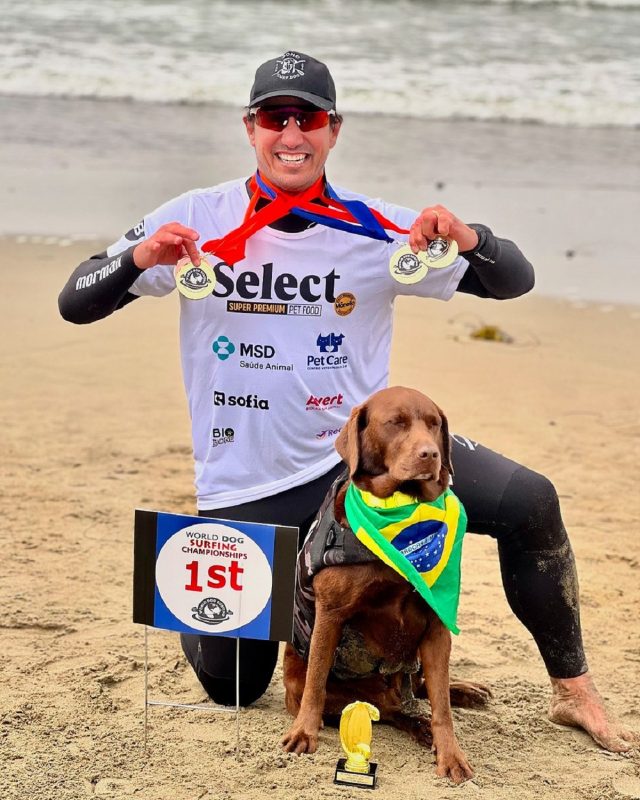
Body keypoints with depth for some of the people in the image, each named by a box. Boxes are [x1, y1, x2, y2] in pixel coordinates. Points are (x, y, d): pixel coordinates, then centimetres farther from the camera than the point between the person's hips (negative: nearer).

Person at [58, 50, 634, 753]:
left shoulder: (376, 230, -5)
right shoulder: (198, 220, -6)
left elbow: (514, 281, -2)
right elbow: (74, 304, -5)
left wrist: (465, 239, -25)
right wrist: (137, 257, -26)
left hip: (369, 448, 1)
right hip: (245, 483, 0)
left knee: (528, 502, -20)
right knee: (232, 685, 5)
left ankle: (572, 691, -1)